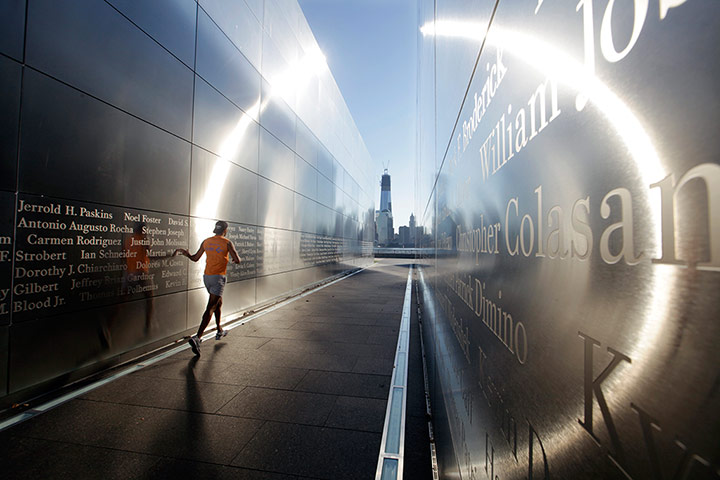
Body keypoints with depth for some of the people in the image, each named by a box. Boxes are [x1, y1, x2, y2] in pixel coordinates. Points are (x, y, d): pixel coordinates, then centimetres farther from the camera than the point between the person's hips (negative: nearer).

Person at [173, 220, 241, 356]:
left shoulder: (206, 242, 6)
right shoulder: (227, 243, -8)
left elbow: (195, 258, 11)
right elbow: (237, 260, -8)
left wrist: (184, 252, 26)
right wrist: (235, 258, 14)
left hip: (206, 277, 7)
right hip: (218, 278, -6)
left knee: (218, 302, 23)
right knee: (211, 308, -7)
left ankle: (219, 331, 35)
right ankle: (197, 337, -18)